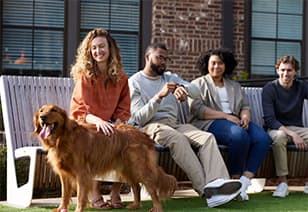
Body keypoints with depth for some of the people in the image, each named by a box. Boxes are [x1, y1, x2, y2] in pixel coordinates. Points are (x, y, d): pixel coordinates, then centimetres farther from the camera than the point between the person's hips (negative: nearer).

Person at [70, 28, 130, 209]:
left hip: (111, 127, 3)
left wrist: (114, 126, -15)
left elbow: (123, 109, 7)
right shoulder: (85, 76, -3)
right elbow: (79, 110, -11)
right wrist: (98, 120, -32)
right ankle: (94, 192, -20)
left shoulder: (121, 78, 7)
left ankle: (116, 192, -13)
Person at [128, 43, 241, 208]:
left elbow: (196, 91, 3)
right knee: (177, 138, -37)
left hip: (173, 124, 6)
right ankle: (206, 188, -41)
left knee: (207, 137, -22)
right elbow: (139, 119, -7)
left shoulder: (170, 78, 23)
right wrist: (160, 96, -18)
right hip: (150, 126, -5)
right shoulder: (135, 81, 6)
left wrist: (183, 88, -21)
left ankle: (217, 183, -45)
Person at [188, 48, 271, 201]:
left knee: (263, 138, -25)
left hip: (236, 121, 5)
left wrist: (245, 117, -5)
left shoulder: (234, 86, 29)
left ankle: (244, 181, -33)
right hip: (210, 123, -5)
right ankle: (235, 180, -25)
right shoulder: (198, 84, 13)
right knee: (240, 135, -37)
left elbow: (245, 106, 22)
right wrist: (225, 116, -13)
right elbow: (197, 109, -3)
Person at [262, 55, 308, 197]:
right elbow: (269, 120, -16)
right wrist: (292, 135, -26)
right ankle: (283, 182, -29)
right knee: (279, 136, -38)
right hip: (277, 128, -3)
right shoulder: (269, 89, -7)